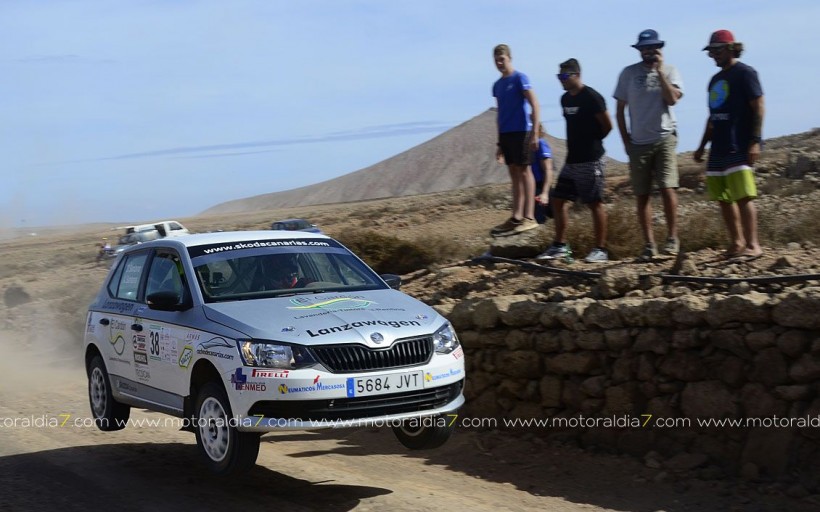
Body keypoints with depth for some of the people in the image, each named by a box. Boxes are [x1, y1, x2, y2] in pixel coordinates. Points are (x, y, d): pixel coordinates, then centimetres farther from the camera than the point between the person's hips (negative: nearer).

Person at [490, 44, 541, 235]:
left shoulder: (520, 79, -7)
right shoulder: (497, 85, 14)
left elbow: (535, 106, -11)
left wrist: (534, 134, -17)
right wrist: (500, 143, 19)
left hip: (520, 131, -7)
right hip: (505, 133, 7)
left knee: (523, 171, -5)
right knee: (514, 173, 9)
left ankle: (529, 217, -4)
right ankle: (516, 217, 13)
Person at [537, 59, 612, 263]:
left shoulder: (591, 97, -12)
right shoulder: (565, 99, 12)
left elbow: (607, 126, -9)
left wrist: (592, 142, 3)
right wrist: (575, 145, 11)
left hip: (591, 160, -8)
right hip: (572, 160, 8)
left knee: (595, 204, -3)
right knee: (558, 200, 6)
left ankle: (600, 249, 3)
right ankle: (560, 246, 14)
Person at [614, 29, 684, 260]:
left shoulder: (669, 70, 4)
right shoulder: (629, 73, 6)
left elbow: (672, 98, -13)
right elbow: (620, 110, 10)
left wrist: (659, 71, -13)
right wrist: (626, 141, 4)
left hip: (664, 139, -2)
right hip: (638, 143, 2)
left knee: (667, 188, -14)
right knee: (641, 195, 3)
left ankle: (672, 237, -4)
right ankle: (649, 244, 9)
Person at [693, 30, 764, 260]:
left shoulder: (745, 73, -5)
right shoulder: (715, 80, 19)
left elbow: (758, 107, -10)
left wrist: (755, 141, -18)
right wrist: (702, 146, 21)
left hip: (739, 147, -8)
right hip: (719, 148, 8)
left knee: (743, 196, -13)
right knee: (724, 198, 8)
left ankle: (753, 245, -11)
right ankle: (737, 243, 15)